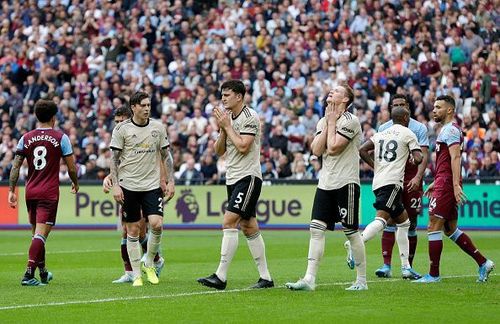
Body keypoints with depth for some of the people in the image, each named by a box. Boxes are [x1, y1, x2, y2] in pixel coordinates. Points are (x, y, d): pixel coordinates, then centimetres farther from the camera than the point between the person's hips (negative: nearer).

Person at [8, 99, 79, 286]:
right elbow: (71, 167, -1)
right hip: (49, 193, -4)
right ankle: (29, 274, -21)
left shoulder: (26, 138, 5)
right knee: (40, 234, -9)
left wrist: (11, 190, 6)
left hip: (31, 191, 4)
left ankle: (43, 272, 31)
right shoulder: (61, 138, -4)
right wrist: (75, 183, 17)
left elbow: (15, 167, 2)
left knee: (36, 232, 18)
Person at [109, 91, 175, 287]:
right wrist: (115, 185, -9)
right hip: (129, 186, -2)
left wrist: (170, 181, 6)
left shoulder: (158, 127, 5)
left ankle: (149, 264, 9)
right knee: (133, 231, 1)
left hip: (152, 185, 2)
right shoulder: (122, 129, -3)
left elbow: (166, 155, 13)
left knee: (157, 224, -14)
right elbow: (114, 159, -2)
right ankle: (136, 275, 8)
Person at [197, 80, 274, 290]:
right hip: (233, 178, 9)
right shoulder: (228, 117, 14)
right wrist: (222, 130, -3)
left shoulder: (250, 117, -11)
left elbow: (243, 146, -20)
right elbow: (219, 150, 13)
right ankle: (265, 277, 12)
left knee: (229, 222, -16)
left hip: (248, 178, -9)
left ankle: (221, 277, -19)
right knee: (249, 227, 8)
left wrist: (227, 126, -12)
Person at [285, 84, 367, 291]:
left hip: (346, 183, -7)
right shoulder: (323, 121, 14)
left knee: (351, 232, -1)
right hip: (325, 183, 7)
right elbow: (316, 150, 2)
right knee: (316, 229, -3)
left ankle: (362, 280, 9)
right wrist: (327, 123, 0)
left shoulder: (350, 121, -9)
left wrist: (332, 122, -7)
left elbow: (333, 148, -17)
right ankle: (310, 279, -6)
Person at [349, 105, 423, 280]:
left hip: (378, 182, 8)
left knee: (403, 222, 16)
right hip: (392, 182, -8)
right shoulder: (408, 134, 3)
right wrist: (413, 160, 17)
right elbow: (418, 159, -6)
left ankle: (406, 268, 15)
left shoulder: (380, 134, 20)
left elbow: (362, 150, 11)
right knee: (381, 219, -21)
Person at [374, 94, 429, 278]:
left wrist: (418, 177, -16)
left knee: (411, 223, 3)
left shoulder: (418, 128, 3)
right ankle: (386, 265, -13)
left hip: (411, 180, -1)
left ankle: (408, 266, 11)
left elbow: (423, 155, -3)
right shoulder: (384, 128, 10)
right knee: (390, 220, -9)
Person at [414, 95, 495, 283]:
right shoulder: (447, 129, 22)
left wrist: (456, 185, -28)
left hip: (446, 185, -11)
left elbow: (455, 157, -21)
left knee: (433, 227, -7)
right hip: (445, 183, 11)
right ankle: (483, 262, 13)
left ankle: (434, 274, -4)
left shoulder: (450, 130, -11)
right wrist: (435, 183, 30)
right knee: (451, 229, 13)